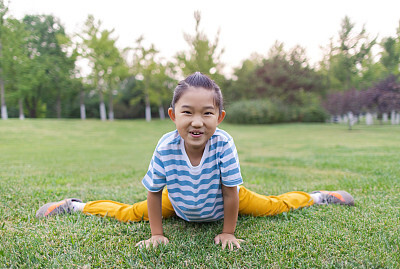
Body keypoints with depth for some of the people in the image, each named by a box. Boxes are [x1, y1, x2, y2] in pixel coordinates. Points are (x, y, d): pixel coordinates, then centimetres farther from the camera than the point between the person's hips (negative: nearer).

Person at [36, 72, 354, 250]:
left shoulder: (224, 144, -38)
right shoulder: (166, 148, -34)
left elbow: (230, 192, -25)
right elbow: (154, 192, -19)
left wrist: (228, 233, -17)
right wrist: (157, 234, -13)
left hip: (221, 205, 0)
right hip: (179, 204, 1)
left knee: (275, 205, 9)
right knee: (129, 213, 10)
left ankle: (317, 196, 39)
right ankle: (76, 205, 35)